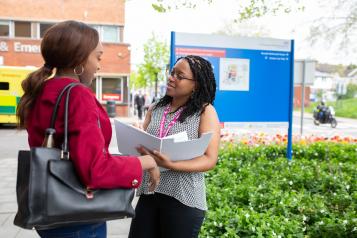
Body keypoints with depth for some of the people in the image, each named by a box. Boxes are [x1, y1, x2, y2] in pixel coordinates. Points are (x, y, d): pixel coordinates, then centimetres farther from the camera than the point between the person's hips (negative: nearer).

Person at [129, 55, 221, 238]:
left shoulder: (205, 111, -6)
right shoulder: (155, 108, 8)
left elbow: (210, 159, -11)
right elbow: (140, 141, 12)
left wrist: (170, 165, -24)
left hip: (183, 199, -4)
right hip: (149, 194, 4)